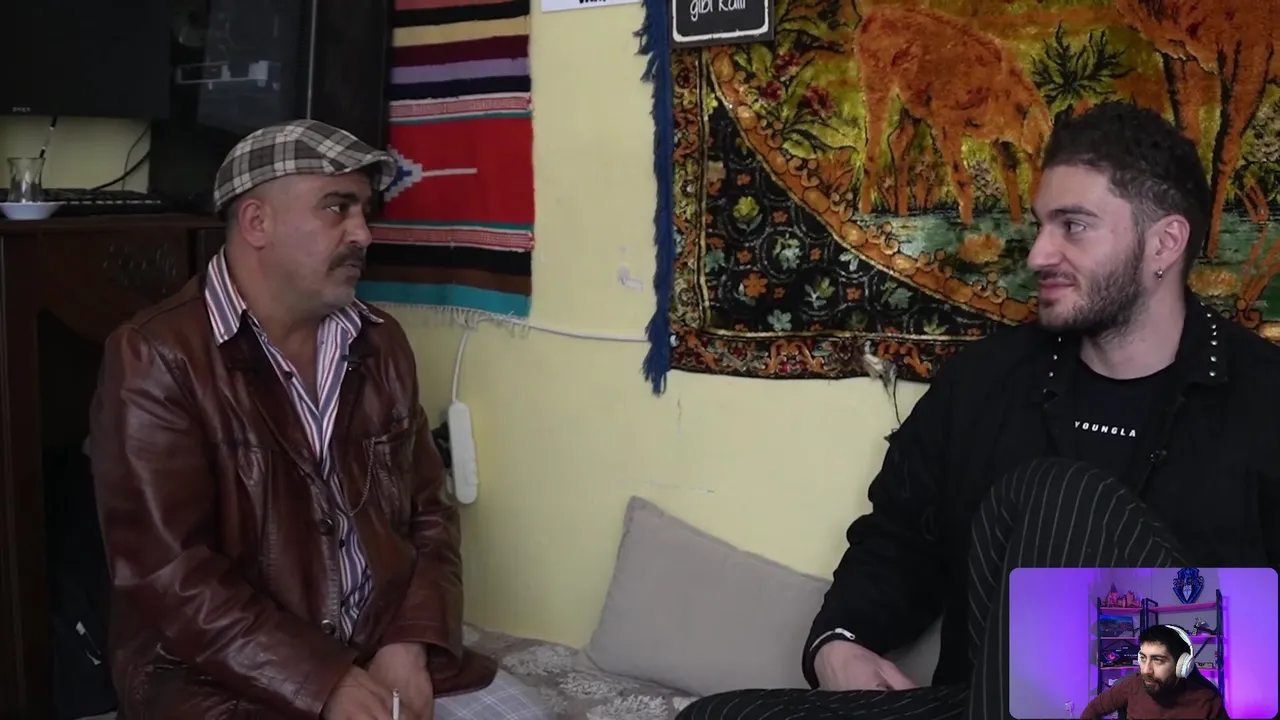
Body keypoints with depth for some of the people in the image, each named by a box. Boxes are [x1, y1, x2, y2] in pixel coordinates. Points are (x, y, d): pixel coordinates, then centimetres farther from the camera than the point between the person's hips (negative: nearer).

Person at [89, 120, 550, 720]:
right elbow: (168, 577, -17)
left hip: (383, 648, 5)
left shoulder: (380, 344, 8)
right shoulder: (157, 356, -11)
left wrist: (410, 643, -6)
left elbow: (428, 512, 10)